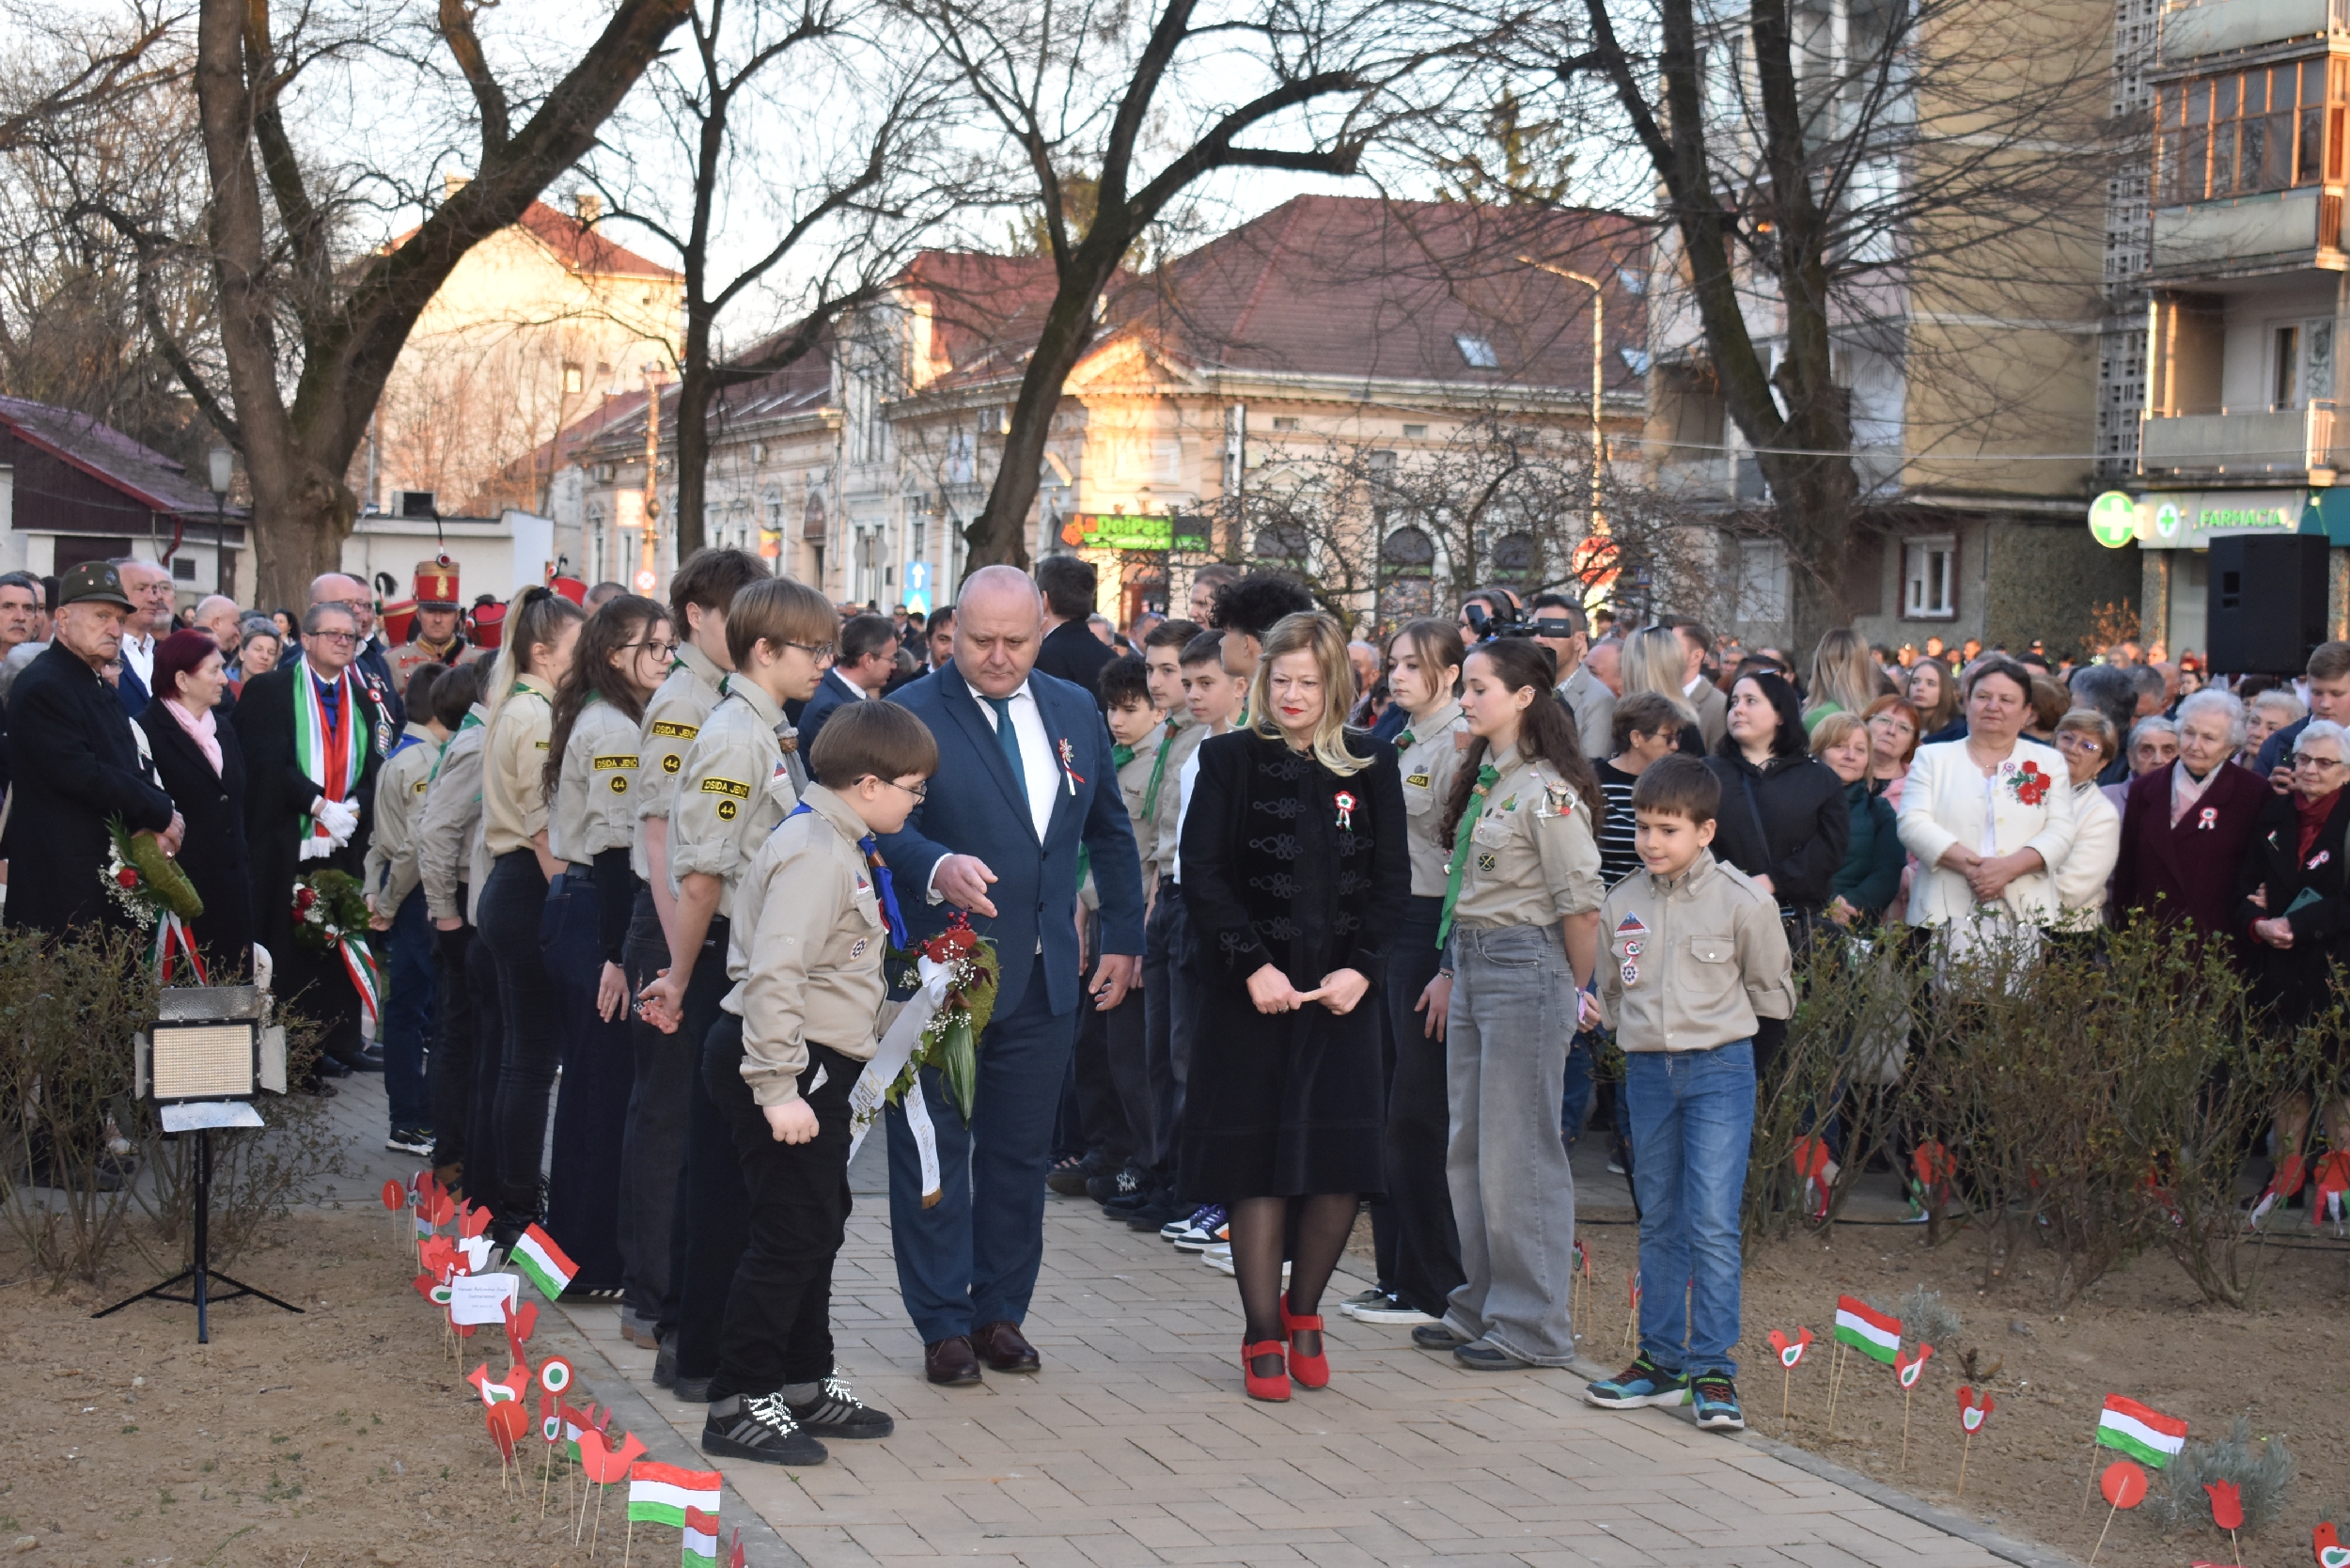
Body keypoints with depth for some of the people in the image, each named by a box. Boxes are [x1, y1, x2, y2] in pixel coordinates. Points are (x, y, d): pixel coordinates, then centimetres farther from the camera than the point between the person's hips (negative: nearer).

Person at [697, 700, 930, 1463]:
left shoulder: (843, 848, 13)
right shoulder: (815, 855, -20)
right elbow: (774, 976, -27)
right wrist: (778, 1089, -28)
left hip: (817, 1063, 11)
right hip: (779, 1061, -11)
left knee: (818, 1227, 19)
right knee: (788, 1235, -7)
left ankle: (806, 1385, 31)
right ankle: (738, 1407, 1)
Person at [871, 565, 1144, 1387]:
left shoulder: (1075, 711, 9)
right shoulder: (912, 714, -8)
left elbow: (1110, 830, 18)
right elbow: (888, 829, -17)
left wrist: (1124, 935, 14)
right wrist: (938, 869, -37)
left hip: (1044, 975, 5)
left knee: (1020, 1151, 11)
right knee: (935, 1151, 2)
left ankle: (1000, 1311, 23)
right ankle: (943, 1323, 11)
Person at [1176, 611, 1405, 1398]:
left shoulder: (1371, 766, 6)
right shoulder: (1229, 761, 1)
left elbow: (1393, 879, 5)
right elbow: (1202, 875, -3)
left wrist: (1360, 968, -8)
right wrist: (1254, 965, -13)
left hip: (1342, 992, 2)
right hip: (1250, 992, -2)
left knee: (1343, 1164, -1)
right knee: (1258, 1162, 0)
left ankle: (1303, 1310, 21)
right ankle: (1263, 1335, 10)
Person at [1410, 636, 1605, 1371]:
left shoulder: (1547, 792, -14)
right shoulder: (1481, 780, 13)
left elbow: (1580, 903, -14)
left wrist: (1576, 993, -5)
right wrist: (1449, 971, 13)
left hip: (1527, 969, -9)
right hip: (1471, 966, 9)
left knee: (1518, 1152, -4)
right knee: (1468, 1147, 13)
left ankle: (1533, 1326, 4)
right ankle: (1482, 1307, 24)